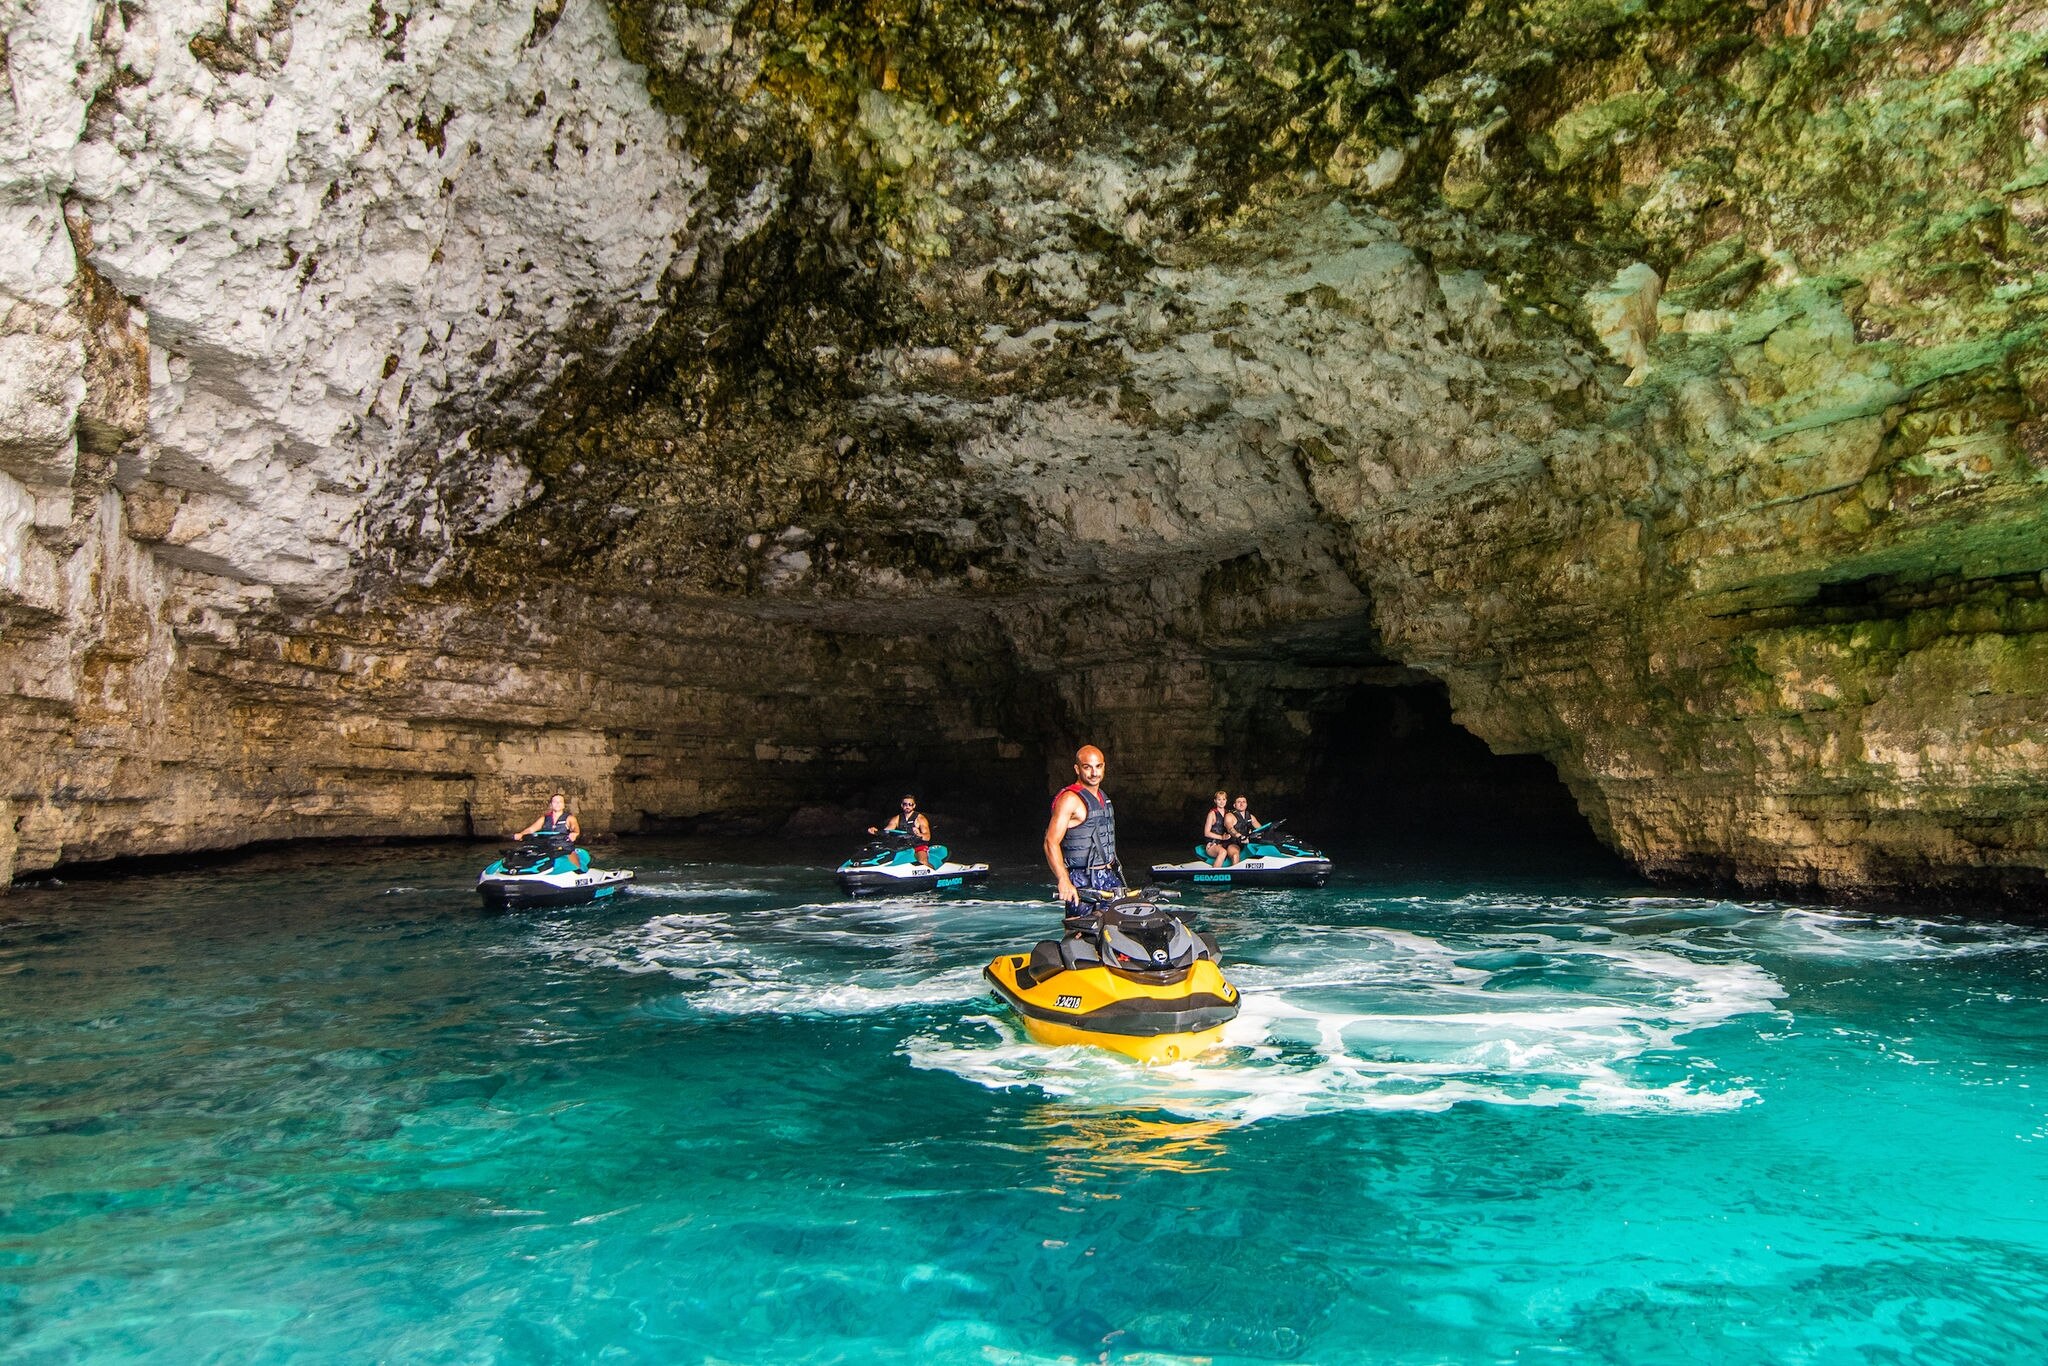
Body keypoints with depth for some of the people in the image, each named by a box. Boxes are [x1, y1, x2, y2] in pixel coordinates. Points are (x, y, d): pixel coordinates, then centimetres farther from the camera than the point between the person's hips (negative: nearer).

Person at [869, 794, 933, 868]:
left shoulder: (920, 818, -2)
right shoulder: (897, 819, 12)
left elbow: (928, 837, -13)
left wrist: (919, 835, -36)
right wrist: (876, 831, -20)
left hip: (919, 845, -4)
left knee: (922, 861, -32)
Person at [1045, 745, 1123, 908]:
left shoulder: (1102, 797, 16)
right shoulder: (1070, 799, -12)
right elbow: (1051, 842, -20)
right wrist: (1064, 881, -27)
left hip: (1109, 876, 8)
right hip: (1083, 881, -8)